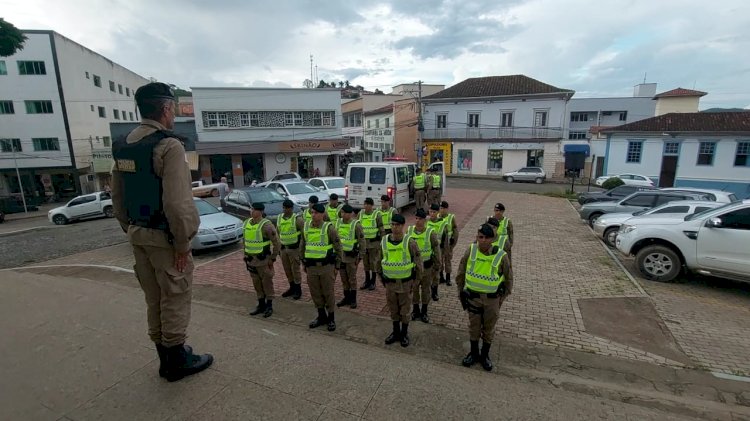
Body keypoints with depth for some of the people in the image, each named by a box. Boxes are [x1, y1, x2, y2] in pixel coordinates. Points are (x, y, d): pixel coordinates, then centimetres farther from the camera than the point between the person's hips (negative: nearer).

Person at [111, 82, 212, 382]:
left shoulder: (122, 146, 8)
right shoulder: (169, 146, -18)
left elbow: (117, 197, 13)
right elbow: (177, 203, -24)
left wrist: (130, 230, 21)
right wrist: (183, 243, -16)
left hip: (138, 235, 8)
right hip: (164, 237, -8)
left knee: (154, 300, 18)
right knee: (175, 299, 6)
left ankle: (166, 359, 33)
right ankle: (177, 360, 20)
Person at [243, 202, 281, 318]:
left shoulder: (266, 225, -17)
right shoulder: (247, 223, 4)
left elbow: (277, 243, -14)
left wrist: (273, 258, -13)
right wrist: (246, 255, 14)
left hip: (263, 260, -6)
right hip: (251, 259, 7)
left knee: (267, 283, 5)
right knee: (257, 283, 15)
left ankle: (269, 306, 19)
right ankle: (261, 305, 29)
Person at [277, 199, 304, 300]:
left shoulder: (297, 219, -12)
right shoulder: (279, 218, 6)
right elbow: (277, 232, 16)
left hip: (294, 248, -6)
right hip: (283, 248, 6)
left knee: (295, 269, 1)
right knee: (287, 270, 13)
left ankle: (298, 290, 15)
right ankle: (292, 288, 29)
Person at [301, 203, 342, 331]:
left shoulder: (329, 228, -10)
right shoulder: (306, 227, 3)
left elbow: (338, 247, -4)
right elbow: (302, 246, 15)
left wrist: (336, 266, -3)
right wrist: (304, 264, 15)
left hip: (326, 266, -4)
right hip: (311, 267, 4)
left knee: (328, 293, 6)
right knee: (315, 293, 14)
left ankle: (331, 318, 23)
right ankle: (321, 316, 32)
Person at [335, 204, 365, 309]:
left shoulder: (356, 225, -13)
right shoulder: (338, 222, 4)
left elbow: (362, 242, -9)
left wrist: (360, 256, -10)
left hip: (351, 256, -5)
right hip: (339, 255, 6)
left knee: (352, 279, 6)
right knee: (343, 278, 15)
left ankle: (353, 299, 21)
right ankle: (346, 297, 30)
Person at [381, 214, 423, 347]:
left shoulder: (409, 243, -15)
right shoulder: (384, 241, -4)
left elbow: (418, 260, -6)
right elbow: (379, 260, 9)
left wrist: (416, 279, -2)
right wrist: (381, 276, 10)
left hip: (405, 282, -3)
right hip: (389, 282, 3)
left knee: (404, 310, 12)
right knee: (393, 310, 17)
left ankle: (404, 334, 32)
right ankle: (395, 332, 36)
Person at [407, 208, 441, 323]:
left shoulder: (430, 233, -14)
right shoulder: (409, 231, -6)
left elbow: (436, 249, -5)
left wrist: (436, 264, -3)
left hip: (426, 265, -2)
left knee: (425, 289, 12)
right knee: (414, 288, 12)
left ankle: (424, 312, 27)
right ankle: (415, 310, 30)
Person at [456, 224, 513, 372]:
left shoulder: (501, 256, -17)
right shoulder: (471, 250, -13)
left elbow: (508, 279, -2)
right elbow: (461, 272, 1)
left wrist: (502, 298, 0)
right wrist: (460, 291, 6)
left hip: (492, 299, -1)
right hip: (473, 297, 1)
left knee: (489, 329, 17)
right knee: (474, 327, 17)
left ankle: (485, 355, 38)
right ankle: (474, 353, 38)